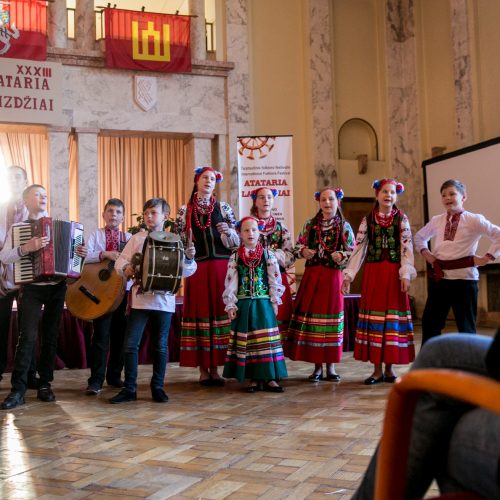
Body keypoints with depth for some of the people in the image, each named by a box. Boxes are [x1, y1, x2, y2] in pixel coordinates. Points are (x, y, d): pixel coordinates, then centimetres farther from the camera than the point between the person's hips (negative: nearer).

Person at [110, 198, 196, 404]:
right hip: (140, 298, 1)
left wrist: (189, 258, -18)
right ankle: (129, 388, 9)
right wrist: (125, 268, -15)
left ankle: (157, 387, 20)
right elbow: (120, 261, 6)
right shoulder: (137, 238, 7)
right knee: (130, 344, -2)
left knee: (161, 346, 8)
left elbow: (186, 271, 1)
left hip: (164, 300, -1)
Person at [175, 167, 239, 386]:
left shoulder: (223, 208, 10)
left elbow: (236, 241, 7)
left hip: (220, 267, 1)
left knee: (218, 310, 0)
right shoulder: (185, 210, 8)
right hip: (198, 268, -1)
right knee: (199, 311, -1)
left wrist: (228, 231, -13)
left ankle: (214, 368, 8)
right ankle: (203, 369, 7)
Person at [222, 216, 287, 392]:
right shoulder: (235, 257, 3)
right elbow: (230, 283, 1)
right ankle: (253, 378, 11)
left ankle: (269, 377, 5)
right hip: (243, 304, 1)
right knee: (246, 341, 3)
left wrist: (275, 302, -1)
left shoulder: (268, 255, 2)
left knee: (266, 339, -1)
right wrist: (230, 305, -3)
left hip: (263, 303, 0)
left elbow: (275, 280, 2)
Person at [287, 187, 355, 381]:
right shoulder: (310, 224, 9)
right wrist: (303, 251, -10)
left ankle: (330, 366, 13)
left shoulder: (344, 226, 3)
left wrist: (342, 255, -20)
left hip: (333, 276, -1)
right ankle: (317, 366, 11)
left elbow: (353, 252, 0)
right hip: (312, 276, 2)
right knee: (310, 317, -1)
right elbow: (298, 246, 11)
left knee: (331, 316, 2)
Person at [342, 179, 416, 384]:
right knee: (374, 315, 2)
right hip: (373, 273, 1)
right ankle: (377, 369, 8)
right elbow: (359, 248, 3)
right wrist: (348, 275, -4)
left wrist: (405, 274, -13)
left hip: (394, 273, -1)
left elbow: (407, 247, -3)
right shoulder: (368, 220, 6)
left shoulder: (401, 219, 4)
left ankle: (389, 367, 11)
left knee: (393, 315, 1)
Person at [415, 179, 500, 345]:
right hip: (439, 277, 5)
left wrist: (487, 258, -11)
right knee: (429, 322, 6)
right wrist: (426, 253, 12)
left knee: (466, 325, 4)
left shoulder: (474, 220, -4)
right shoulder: (436, 221, 10)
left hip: (464, 277, -5)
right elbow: (419, 236, 28)